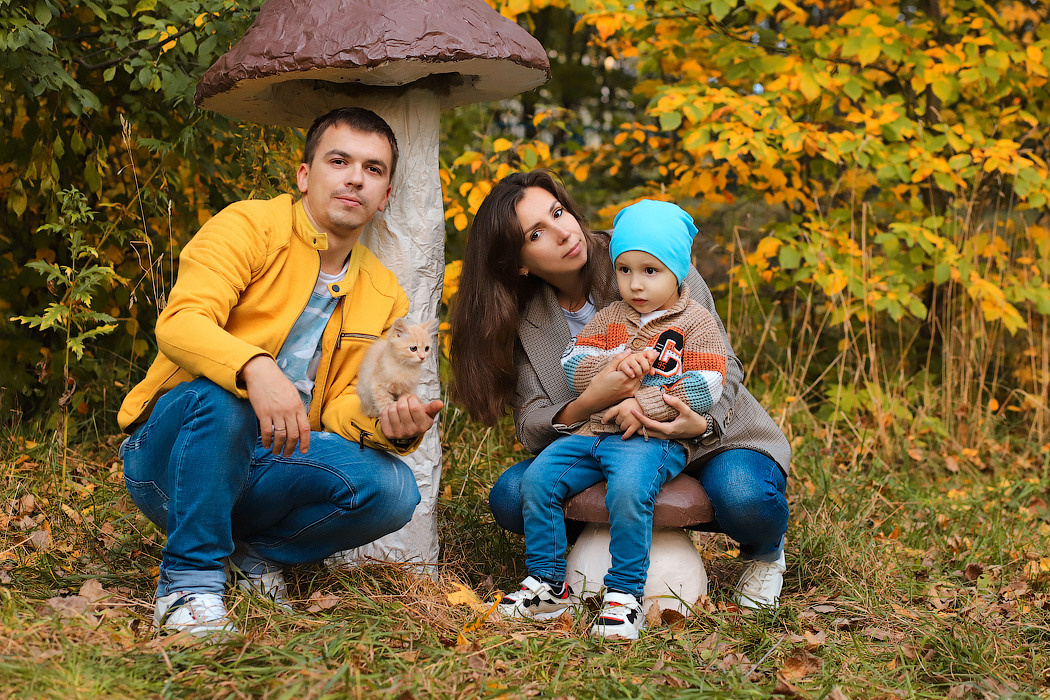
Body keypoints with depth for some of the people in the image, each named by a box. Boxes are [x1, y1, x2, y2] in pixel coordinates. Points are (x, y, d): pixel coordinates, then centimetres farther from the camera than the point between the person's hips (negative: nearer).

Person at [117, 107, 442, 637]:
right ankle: (189, 583, -23)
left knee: (391, 488, -22)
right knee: (219, 396, -37)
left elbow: (343, 405, 4)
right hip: (168, 454, -4)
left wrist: (387, 425, -21)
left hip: (271, 465, 4)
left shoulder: (385, 298, 11)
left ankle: (254, 550, 1)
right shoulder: (249, 227, -6)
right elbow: (179, 323, -21)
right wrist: (255, 368, -42)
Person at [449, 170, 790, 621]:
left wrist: (701, 423, -31)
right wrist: (587, 406, -33)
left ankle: (765, 550, 3)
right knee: (511, 496, -22)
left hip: (704, 437, -2)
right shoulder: (524, 320, -4)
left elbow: (722, 364, -8)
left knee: (742, 498, -36)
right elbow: (530, 424, -10)